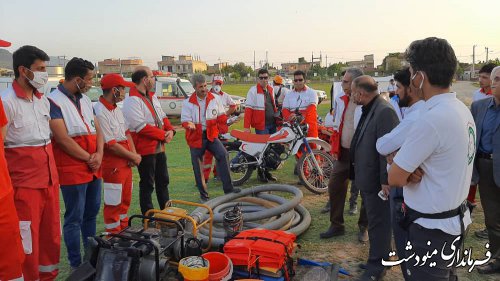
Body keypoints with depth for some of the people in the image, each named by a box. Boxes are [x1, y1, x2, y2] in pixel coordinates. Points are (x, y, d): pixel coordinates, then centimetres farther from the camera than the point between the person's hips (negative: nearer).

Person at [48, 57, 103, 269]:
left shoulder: (85, 100, 12)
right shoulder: (54, 101, -13)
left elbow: (97, 129, 12)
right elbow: (62, 139, -18)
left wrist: (99, 155, -5)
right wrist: (89, 158, -11)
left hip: (94, 168, 8)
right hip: (72, 170, -8)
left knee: (92, 213, 18)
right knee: (74, 218, 2)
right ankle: (76, 265, 15)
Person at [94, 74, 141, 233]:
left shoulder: (117, 109, 10)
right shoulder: (100, 112, -20)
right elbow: (111, 145, -21)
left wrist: (134, 154, -2)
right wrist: (134, 157, -11)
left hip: (126, 163, 10)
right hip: (112, 165, -9)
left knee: (125, 200, 20)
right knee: (113, 203, 3)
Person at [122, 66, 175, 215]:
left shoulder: (152, 97, 13)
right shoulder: (132, 100, -17)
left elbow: (162, 116, 15)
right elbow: (141, 127, -24)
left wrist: (170, 130, -5)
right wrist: (163, 135, -18)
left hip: (159, 147, 9)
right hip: (145, 149, -9)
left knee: (163, 181, 19)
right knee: (147, 185, 3)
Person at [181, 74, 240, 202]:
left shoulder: (215, 99, 2)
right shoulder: (188, 103, -4)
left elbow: (221, 116, 8)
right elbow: (185, 120, -7)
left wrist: (226, 119, -15)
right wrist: (189, 124, -31)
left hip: (211, 135, 1)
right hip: (195, 137, -1)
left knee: (223, 154, -23)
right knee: (198, 167, 5)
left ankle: (228, 188, -17)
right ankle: (203, 194, 22)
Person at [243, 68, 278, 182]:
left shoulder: (271, 89, 15)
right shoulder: (253, 91, -7)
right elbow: (248, 109, -13)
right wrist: (246, 126, -19)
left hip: (273, 124, 7)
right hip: (261, 125, -7)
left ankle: (267, 171, 23)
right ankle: (260, 172, 12)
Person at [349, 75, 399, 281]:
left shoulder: (384, 111, -21)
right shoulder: (368, 110, 10)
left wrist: (385, 180, -22)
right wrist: (357, 170, 18)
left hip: (377, 180, -10)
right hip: (366, 177, 10)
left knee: (378, 223, 4)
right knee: (374, 220, 20)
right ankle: (379, 257, 36)